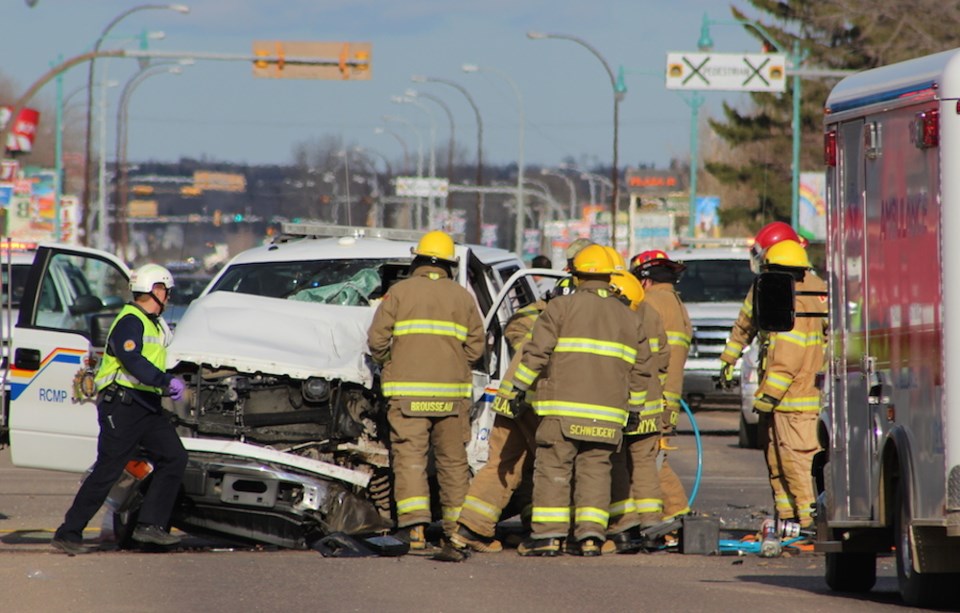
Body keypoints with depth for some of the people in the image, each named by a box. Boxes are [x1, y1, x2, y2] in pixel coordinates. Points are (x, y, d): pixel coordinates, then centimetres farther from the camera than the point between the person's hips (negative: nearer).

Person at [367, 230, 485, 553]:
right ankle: (456, 527, 19)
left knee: (409, 457, -6)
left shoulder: (399, 293, 1)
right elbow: (475, 347, 5)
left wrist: (393, 366, 14)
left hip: (407, 391, -2)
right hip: (452, 391, 2)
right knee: (452, 459, 13)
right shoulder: (463, 297, 9)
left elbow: (377, 340, -4)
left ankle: (414, 527, -21)